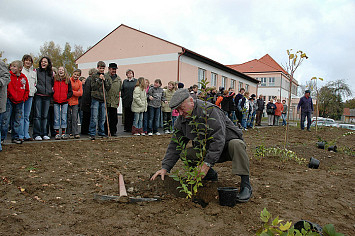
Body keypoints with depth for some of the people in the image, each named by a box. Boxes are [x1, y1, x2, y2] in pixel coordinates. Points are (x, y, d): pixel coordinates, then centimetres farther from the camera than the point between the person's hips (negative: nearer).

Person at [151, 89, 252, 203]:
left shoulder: (210, 111, -25)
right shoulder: (181, 120, -3)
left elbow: (218, 139, -32)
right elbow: (175, 145, -1)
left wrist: (207, 164, -36)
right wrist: (165, 168, -10)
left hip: (226, 145, -5)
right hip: (205, 150, 5)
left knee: (236, 144, -38)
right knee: (185, 153, -17)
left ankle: (245, 184, -25)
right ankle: (211, 175, 4)